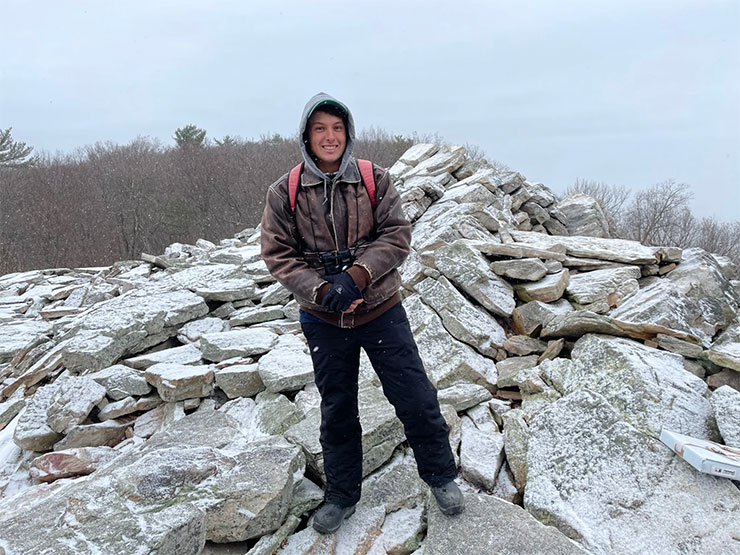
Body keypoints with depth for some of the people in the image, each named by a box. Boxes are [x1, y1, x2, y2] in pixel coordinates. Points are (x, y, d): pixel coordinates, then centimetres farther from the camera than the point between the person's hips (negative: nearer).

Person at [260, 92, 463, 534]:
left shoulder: (376, 180, -4)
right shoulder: (285, 193, -3)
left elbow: (397, 235, -9)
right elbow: (278, 254, -4)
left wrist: (355, 276, -22)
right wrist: (322, 291, -17)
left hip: (381, 310, 0)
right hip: (325, 320, 1)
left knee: (416, 397, 6)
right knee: (336, 410, 15)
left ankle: (441, 475, 34)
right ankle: (342, 495, 37)